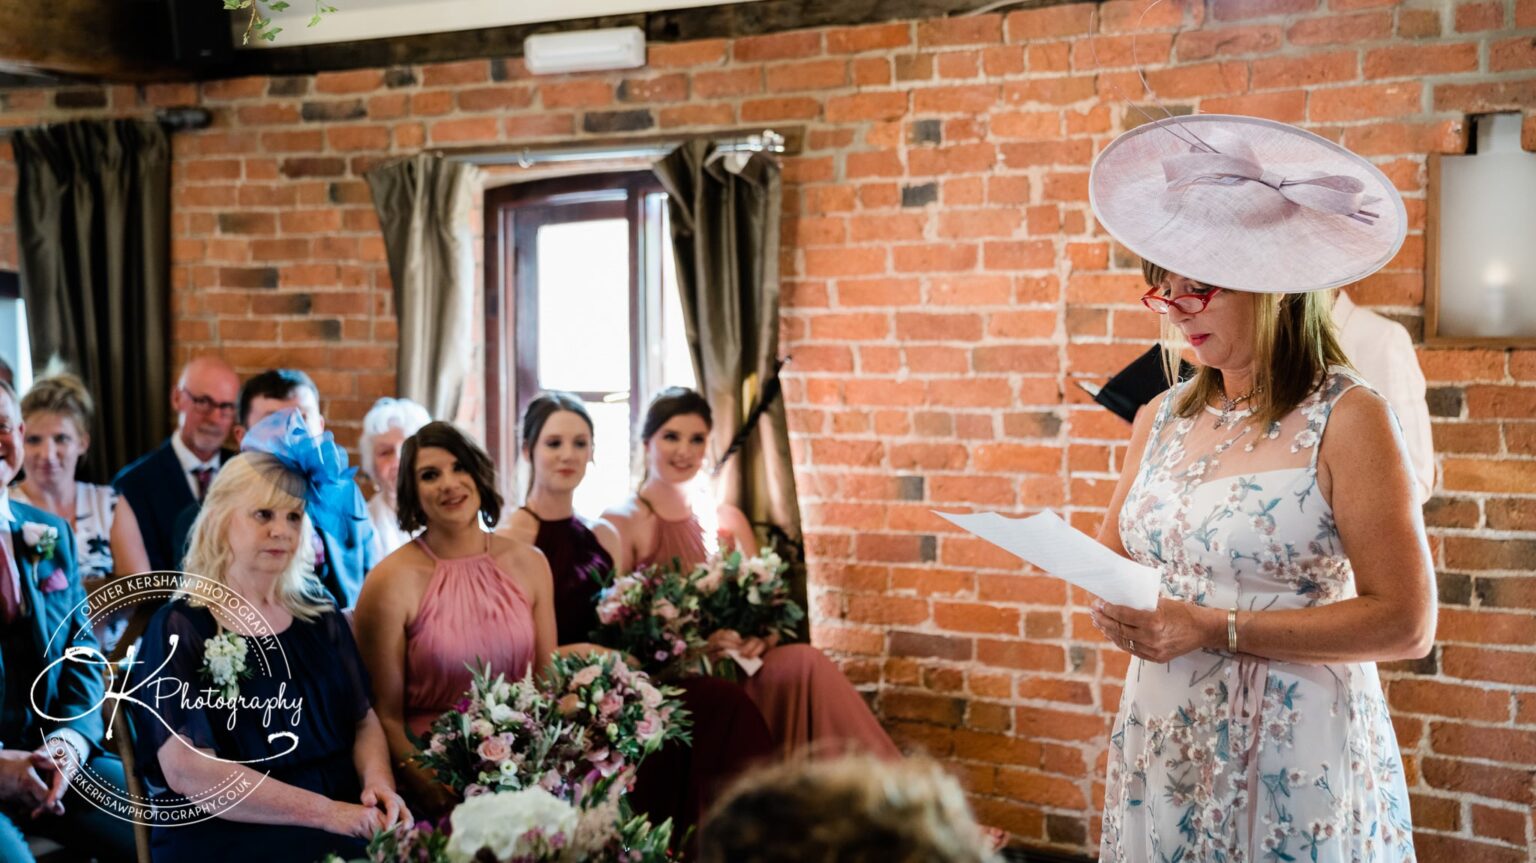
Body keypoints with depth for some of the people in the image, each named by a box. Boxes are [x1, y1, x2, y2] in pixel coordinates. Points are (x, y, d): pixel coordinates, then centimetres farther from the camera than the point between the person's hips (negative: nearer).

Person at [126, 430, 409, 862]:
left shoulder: (319, 614, 12)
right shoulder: (180, 627, -3)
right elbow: (187, 771, -12)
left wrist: (379, 783, -9)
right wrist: (324, 812, -17)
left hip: (349, 820, 5)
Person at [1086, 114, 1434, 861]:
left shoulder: (1346, 421, -12)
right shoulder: (1161, 418, 5)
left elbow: (1405, 623, -15)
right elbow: (1114, 551, 15)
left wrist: (1217, 629, -19)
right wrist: (1114, 605, -8)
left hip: (1292, 766, -5)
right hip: (1163, 751, 5)